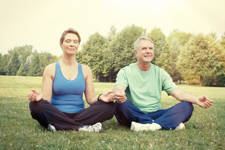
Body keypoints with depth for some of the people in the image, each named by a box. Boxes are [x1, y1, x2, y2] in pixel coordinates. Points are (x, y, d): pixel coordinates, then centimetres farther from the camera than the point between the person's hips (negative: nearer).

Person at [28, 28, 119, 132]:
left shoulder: (85, 70, 10)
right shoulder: (51, 69, 3)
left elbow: (91, 99, 5)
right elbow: (46, 100, -4)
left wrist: (100, 98, -18)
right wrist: (39, 97, -27)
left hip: (79, 115, 2)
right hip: (57, 115, -2)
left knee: (110, 106, -21)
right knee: (36, 105, -32)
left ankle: (58, 127, -26)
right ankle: (84, 127, -29)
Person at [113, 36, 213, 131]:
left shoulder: (160, 73, 11)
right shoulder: (125, 72, 3)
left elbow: (178, 93, 2)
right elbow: (118, 89, -16)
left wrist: (196, 100, -18)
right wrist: (119, 94, -42)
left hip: (155, 114, 3)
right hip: (134, 115, -2)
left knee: (187, 106, -14)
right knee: (122, 103, -34)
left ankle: (153, 125, -35)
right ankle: (169, 124, -31)